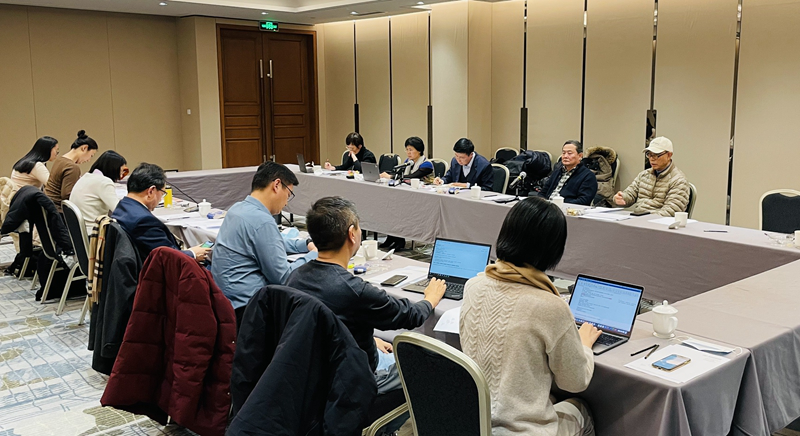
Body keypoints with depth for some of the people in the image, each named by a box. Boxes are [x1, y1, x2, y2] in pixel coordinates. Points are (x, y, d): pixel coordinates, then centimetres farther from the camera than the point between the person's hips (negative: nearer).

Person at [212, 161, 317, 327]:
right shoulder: (262, 221, -21)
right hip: (245, 308, -10)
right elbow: (282, 277, -17)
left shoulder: (238, 208, 9)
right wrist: (315, 254, -4)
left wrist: (306, 244, 19)